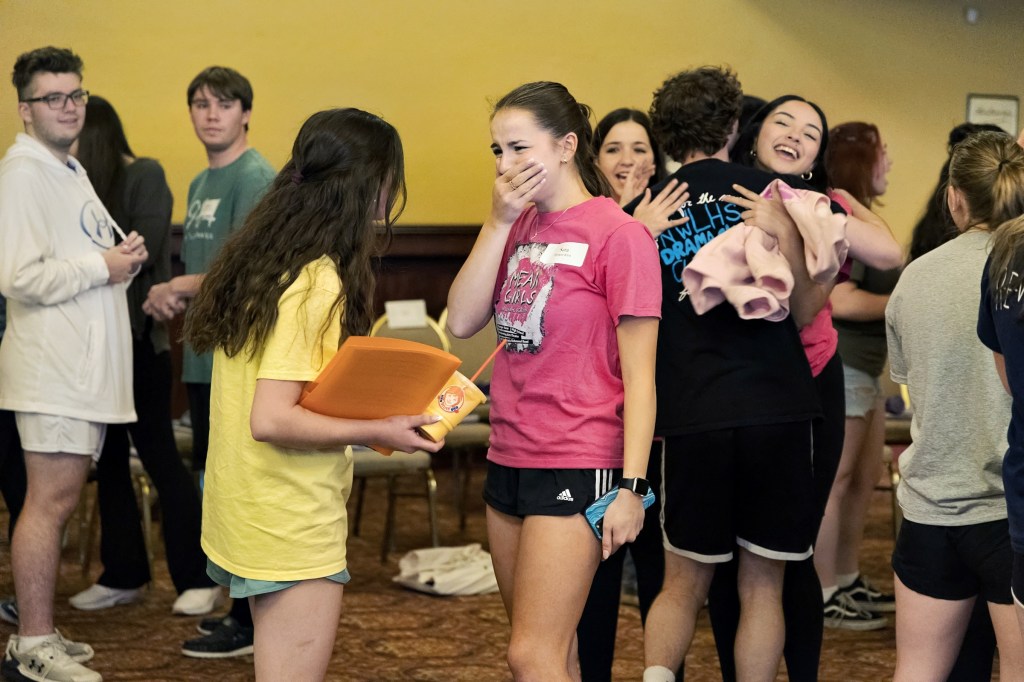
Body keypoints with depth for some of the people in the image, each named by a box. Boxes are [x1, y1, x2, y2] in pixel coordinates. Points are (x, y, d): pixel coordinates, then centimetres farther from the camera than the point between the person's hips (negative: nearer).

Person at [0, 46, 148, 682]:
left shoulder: (72, 170, 20)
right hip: (53, 366, -10)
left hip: (87, 362, 10)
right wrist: (102, 266, -13)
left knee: (59, 501, 12)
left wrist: (124, 258, 9)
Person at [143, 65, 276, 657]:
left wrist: (177, 289, -9)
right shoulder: (202, 183, 19)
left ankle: (253, 625, 2)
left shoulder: (255, 176, -11)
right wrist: (172, 298, 1)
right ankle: (240, 607, 25)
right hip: (205, 355, 9)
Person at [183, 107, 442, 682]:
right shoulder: (318, 283, -19)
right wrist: (378, 431, -17)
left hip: (246, 516, 10)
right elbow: (272, 419, -24)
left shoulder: (261, 261, 8)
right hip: (293, 527, -10)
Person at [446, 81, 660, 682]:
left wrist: (630, 487, -16)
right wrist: (500, 222, -5)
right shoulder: (518, 228, 11)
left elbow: (639, 376, -12)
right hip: (510, 460, 7)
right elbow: (462, 322, 0)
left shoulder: (617, 233, -11)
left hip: (579, 466, -7)